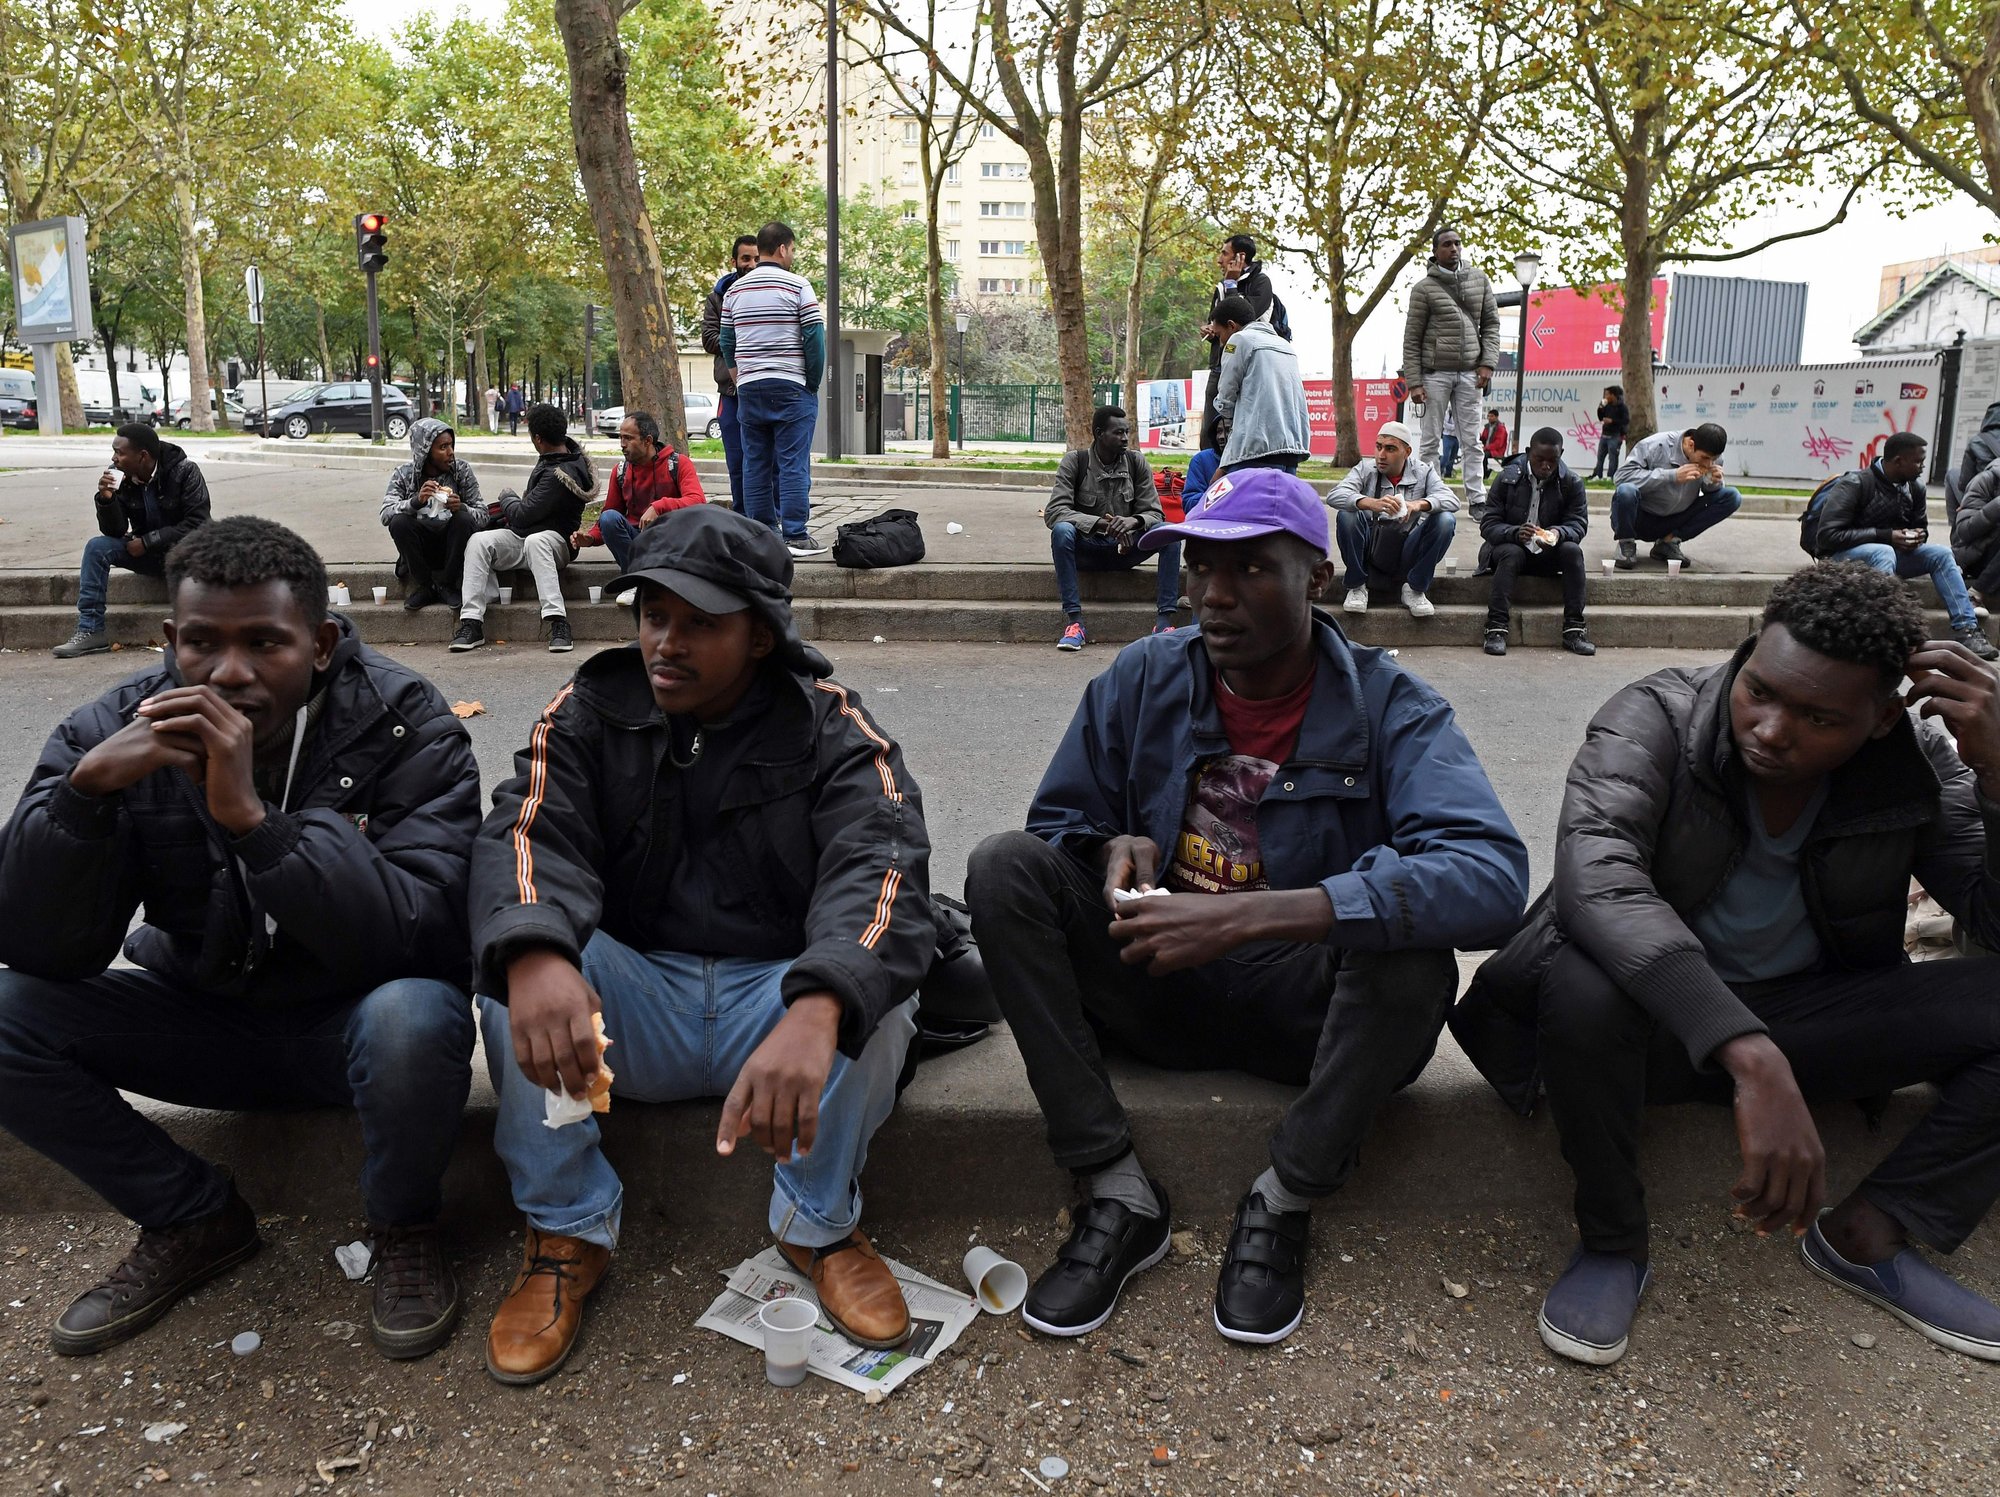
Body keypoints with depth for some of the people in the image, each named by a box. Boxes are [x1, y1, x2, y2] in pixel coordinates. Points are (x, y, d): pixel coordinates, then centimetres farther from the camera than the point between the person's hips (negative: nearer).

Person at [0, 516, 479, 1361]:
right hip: (203, 1018, 4)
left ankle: (404, 1228, -3)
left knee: (412, 1020, -37)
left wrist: (253, 816, -39)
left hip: (352, 1018, -4)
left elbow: (419, 938, -30)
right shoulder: (114, 732, -9)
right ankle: (192, 1219, 5)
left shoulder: (403, 727, -18)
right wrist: (86, 786, -31)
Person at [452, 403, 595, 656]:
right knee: (478, 541, -17)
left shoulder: (560, 475, -23)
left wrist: (507, 496, 3)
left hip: (554, 539, -9)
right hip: (520, 536, 9)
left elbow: (522, 515, -17)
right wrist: (515, 502, 20)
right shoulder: (567, 449, 7)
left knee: (535, 541, -43)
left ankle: (558, 623, -46)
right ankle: (472, 623, -26)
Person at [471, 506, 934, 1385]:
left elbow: (880, 870, -25)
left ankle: (821, 1222, -3)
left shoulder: (829, 732, -7)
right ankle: (568, 1230, -6)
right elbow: (529, 837, -17)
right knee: (508, 946, -25)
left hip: (782, 995, -1)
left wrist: (815, 1013, -47)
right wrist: (533, 955, -43)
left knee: (876, 991, -32)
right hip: (632, 1000, 2)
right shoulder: (591, 712, 0)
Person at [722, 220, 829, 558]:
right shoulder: (797, 285, -4)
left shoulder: (735, 290, 11)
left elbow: (726, 343, 15)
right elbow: (814, 338, -8)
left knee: (755, 464, 7)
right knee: (793, 464, -4)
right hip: (791, 387, -5)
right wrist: (813, 384, 0)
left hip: (749, 389, 5)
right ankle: (795, 536, -6)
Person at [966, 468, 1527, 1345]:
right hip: (1154, 987, 3)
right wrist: (1112, 852, -18)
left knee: (1412, 950, -33)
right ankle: (1117, 1197, -17)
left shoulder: (1387, 707, -12)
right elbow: (1056, 820, 10)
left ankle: (1283, 1206, -9)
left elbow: (1492, 876, -30)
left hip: (1300, 1006, -3)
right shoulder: (1143, 680, -2)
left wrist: (1245, 916, -38)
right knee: (1005, 867, -19)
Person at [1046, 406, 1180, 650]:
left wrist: (1133, 521, -28)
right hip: (1087, 550, -2)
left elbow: (1154, 513, -2)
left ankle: (1164, 621, -28)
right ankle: (1074, 621, -35)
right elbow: (1054, 512, -18)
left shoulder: (1136, 462, 1)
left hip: (1124, 548, 3)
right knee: (1062, 530, -35)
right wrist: (1100, 524, -32)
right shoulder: (1074, 461, -7)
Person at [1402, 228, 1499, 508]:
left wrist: (1488, 363, -1)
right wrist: (1414, 382, -8)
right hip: (1435, 372, -3)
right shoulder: (1424, 288, -1)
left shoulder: (1479, 278, 9)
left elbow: (1491, 323, 12)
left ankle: (1477, 499, 4)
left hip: (1470, 372, 3)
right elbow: (1412, 339, -2)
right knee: (1432, 440, 1)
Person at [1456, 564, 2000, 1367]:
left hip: (1807, 1015, 4)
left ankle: (1868, 1235, -3)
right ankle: (1611, 1242, -12)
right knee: (1584, 991, -38)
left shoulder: (1914, 762, -7)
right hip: (1663, 1020, -3)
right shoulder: (1656, 719, -21)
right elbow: (1595, 884, -40)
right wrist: (1752, 1060, -49)